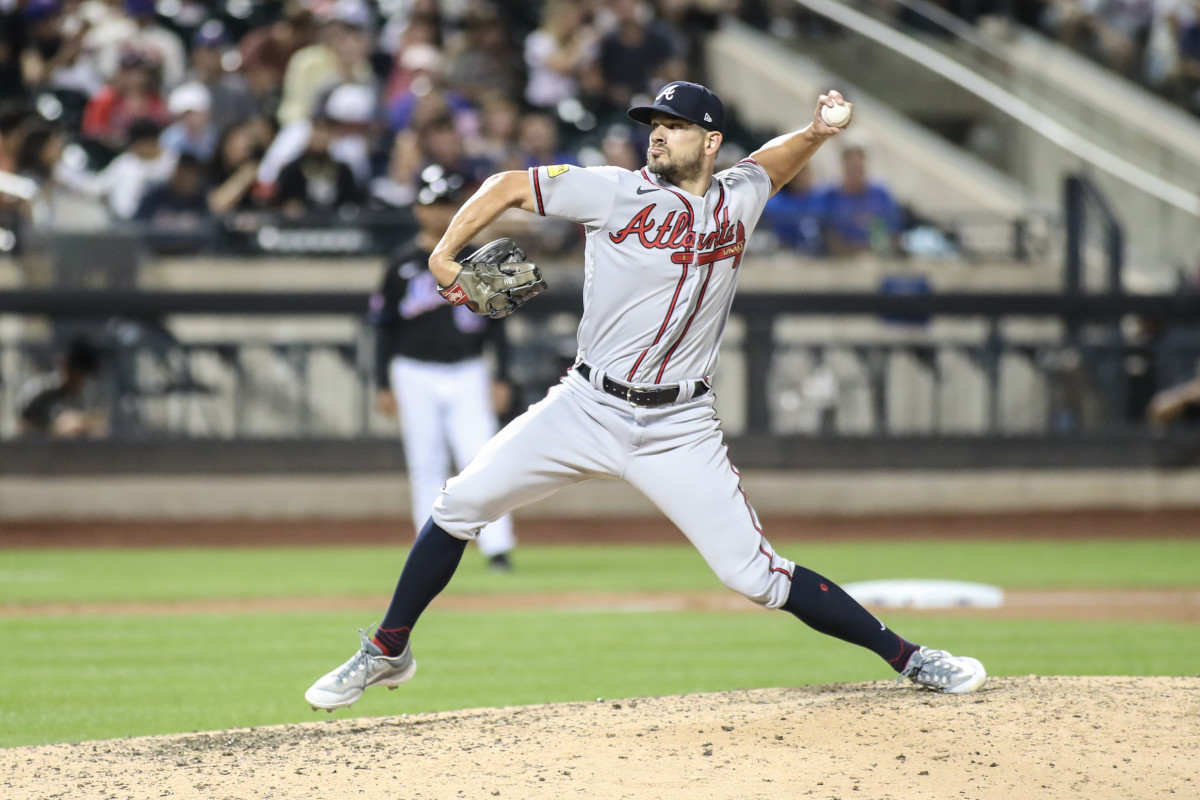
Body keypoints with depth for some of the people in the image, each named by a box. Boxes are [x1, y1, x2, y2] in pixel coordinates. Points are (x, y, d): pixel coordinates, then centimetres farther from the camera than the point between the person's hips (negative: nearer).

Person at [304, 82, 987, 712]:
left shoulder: (738, 200, 4)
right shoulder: (616, 192, -4)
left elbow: (774, 162, 27)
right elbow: (509, 186, 3)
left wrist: (816, 132, 7)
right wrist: (444, 256, -6)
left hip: (678, 429, 0)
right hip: (587, 408, 1)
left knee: (755, 574, -9)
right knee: (462, 504, -3)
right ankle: (388, 652, 15)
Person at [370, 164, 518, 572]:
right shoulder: (402, 262, 4)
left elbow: (495, 320, 9)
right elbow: (384, 327, 7)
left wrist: (501, 378, 3)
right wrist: (383, 385, 3)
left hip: (468, 374, 0)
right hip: (416, 374, 0)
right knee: (426, 466, 3)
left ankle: (497, 546, -10)